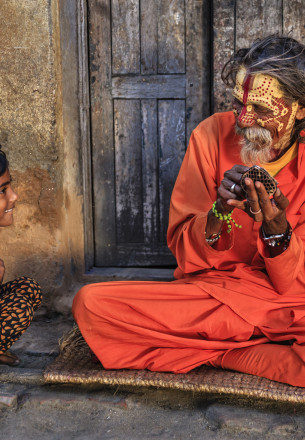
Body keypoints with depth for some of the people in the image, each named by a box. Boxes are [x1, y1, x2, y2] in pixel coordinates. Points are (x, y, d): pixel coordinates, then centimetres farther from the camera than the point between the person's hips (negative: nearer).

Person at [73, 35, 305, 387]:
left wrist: (276, 228, -26)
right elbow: (185, 254, -3)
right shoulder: (213, 135, -5)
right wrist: (219, 211, -24)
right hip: (210, 290, 1)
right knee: (90, 304, -22)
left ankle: (215, 354, -11)